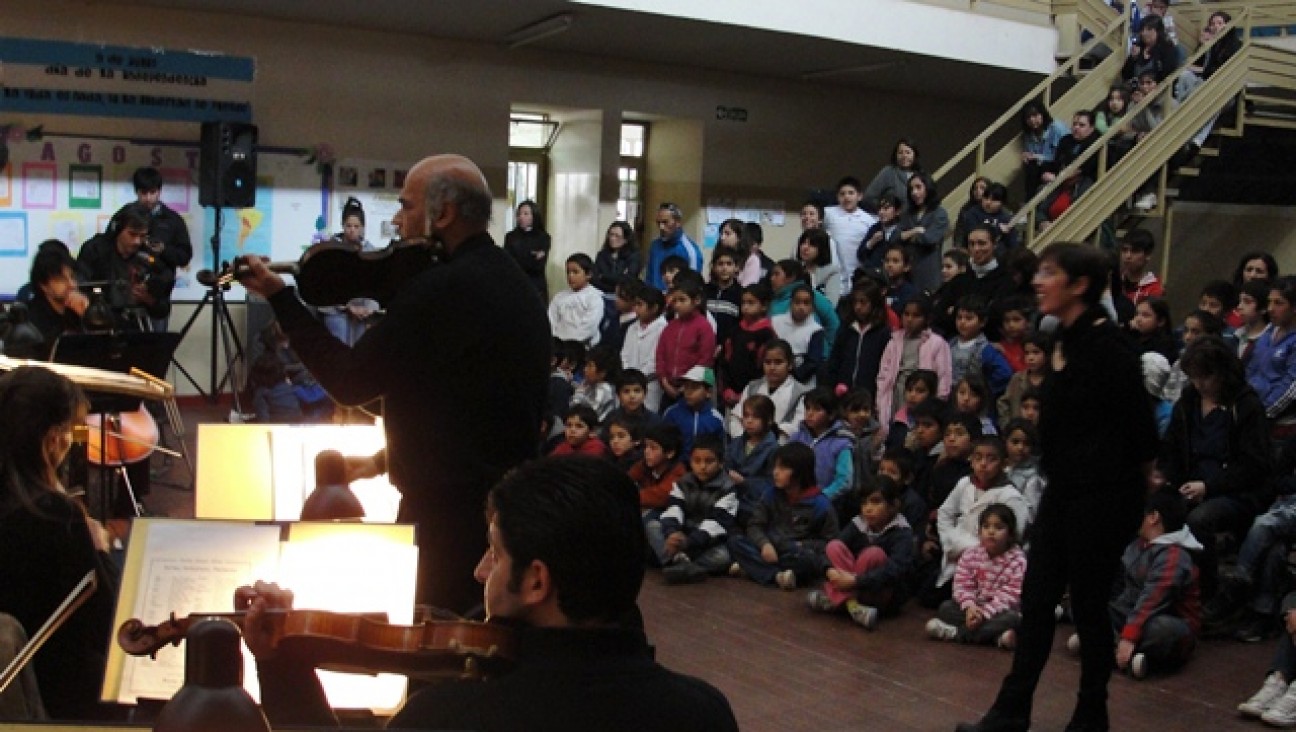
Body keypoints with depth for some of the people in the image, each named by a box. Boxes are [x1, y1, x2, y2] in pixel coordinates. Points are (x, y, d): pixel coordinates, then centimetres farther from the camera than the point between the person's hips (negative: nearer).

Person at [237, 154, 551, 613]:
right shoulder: (516, 284, 10)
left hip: (449, 513, -9)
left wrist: (279, 296, -6)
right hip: (509, 504, 9)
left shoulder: (439, 290, -20)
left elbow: (350, 382, -15)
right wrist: (388, 457, 19)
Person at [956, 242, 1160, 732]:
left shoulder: (1106, 346, -18)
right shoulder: (1065, 338, 8)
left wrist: (1134, 487, -5)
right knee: (1037, 599, 11)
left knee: (1088, 605, 4)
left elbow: (1139, 426, -15)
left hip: (1104, 495, -9)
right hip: (1064, 489, 9)